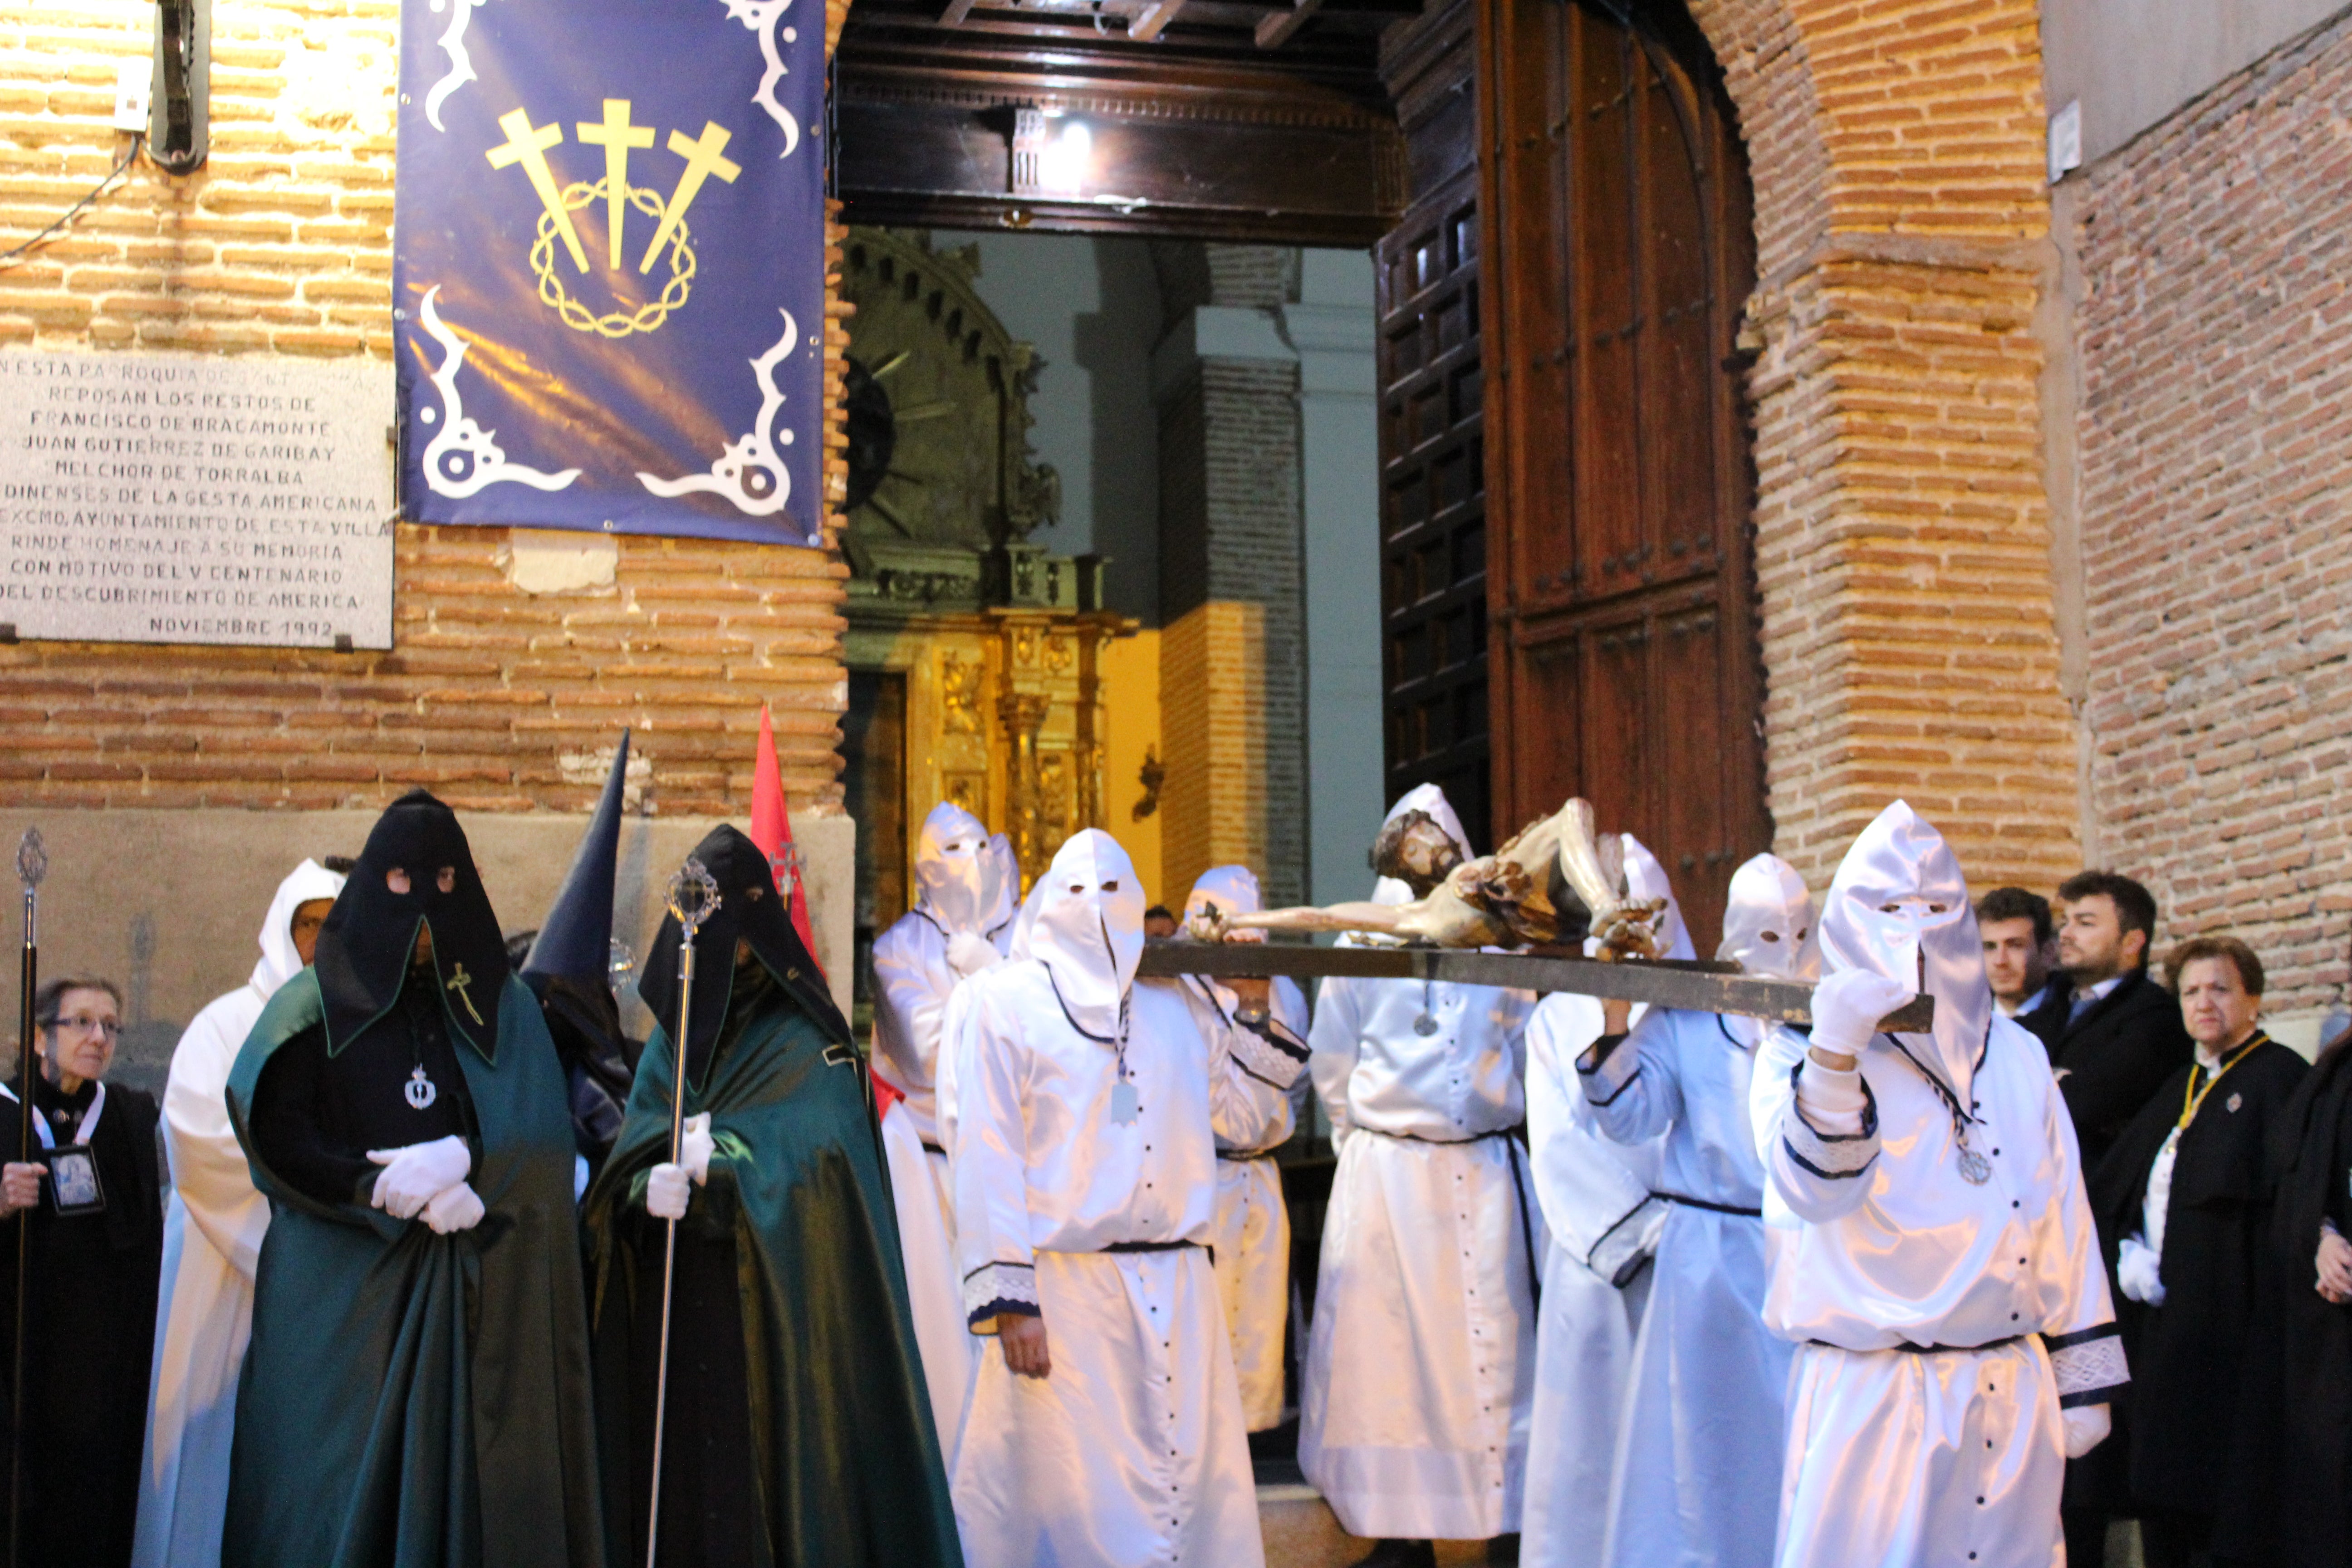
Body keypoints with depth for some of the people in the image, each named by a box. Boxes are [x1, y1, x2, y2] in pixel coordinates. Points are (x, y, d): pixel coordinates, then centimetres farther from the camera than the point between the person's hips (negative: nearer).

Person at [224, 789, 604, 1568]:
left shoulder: (505, 1008, 12)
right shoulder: (314, 1007, 7)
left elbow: (548, 1137, -1)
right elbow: (274, 1139, -5)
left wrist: (459, 1159, -18)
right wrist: (395, 1193, -13)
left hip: (476, 1295, 1)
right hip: (344, 1294, -1)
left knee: (464, 1484, -3)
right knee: (342, 1492, -4)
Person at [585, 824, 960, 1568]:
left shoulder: (803, 1040, -1)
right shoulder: (670, 1039, 14)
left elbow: (807, 1158, -13)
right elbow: (629, 1164, 5)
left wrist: (717, 1165, -26)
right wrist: (651, 1187, -17)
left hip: (775, 1308, -4)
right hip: (680, 1307, 4)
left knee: (767, 1477, -7)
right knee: (686, 1482, 3)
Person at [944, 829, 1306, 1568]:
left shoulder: (1167, 1008, 17)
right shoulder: (1005, 1000, 1)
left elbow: (1241, 1119, 21)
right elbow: (986, 1155, -7)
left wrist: (1253, 1009, 13)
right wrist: (1010, 1302, -15)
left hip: (1176, 1289, 5)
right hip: (1061, 1288, -4)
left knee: (1190, 1485, 4)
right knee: (1078, 1497, -2)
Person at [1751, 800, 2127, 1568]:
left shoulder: (2015, 1057, 11)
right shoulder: (1798, 1051, -1)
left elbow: (2064, 1220, 11)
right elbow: (1812, 1187, -19)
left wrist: (2082, 1383, 8)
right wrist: (1836, 1055, -34)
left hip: (2008, 1393, 4)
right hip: (1866, 1396, -3)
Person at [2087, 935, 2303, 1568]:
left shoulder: (2279, 1076, -5)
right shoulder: (2181, 1089, 20)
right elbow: (2108, 1188, 17)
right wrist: (2128, 1253, -1)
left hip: (2222, 1324, -8)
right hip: (2157, 1315, 8)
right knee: (2161, 1492, 9)